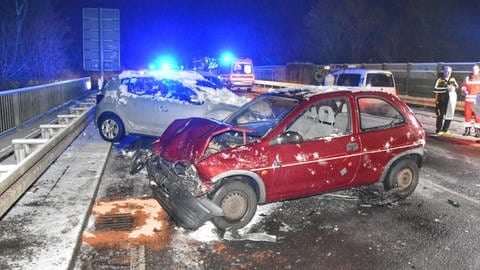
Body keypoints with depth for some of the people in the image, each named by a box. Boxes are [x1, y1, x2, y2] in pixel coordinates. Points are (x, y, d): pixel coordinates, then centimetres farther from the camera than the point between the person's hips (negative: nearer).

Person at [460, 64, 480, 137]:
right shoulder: (467, 78, 12)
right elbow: (463, 86, 16)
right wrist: (464, 91, -5)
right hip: (468, 100, 2)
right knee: (467, 115, 5)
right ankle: (467, 130, 14)